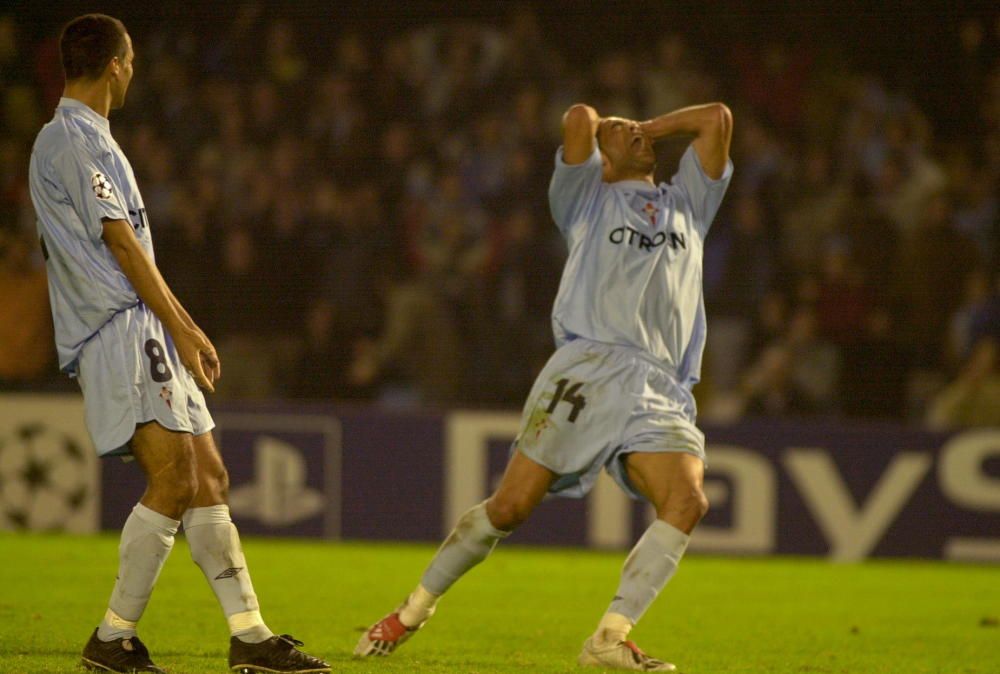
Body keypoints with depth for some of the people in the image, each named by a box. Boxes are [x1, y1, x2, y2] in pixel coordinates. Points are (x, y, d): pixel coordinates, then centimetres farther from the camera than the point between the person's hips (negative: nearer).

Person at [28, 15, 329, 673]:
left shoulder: (86, 138, 23)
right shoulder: (70, 139, -9)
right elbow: (121, 243, -13)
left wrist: (188, 329, 22)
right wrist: (180, 330, -12)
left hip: (146, 331, 11)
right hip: (120, 330, -11)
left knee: (208, 478, 5)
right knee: (174, 478, -16)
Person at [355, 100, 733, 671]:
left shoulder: (687, 203, 30)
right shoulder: (588, 199, 19)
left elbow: (718, 119, 25)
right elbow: (579, 119, 3)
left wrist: (653, 129, 32)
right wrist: (601, 129, 23)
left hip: (661, 389, 3)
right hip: (586, 367, -3)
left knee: (687, 502, -23)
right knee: (511, 505, -10)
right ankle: (414, 611, 8)